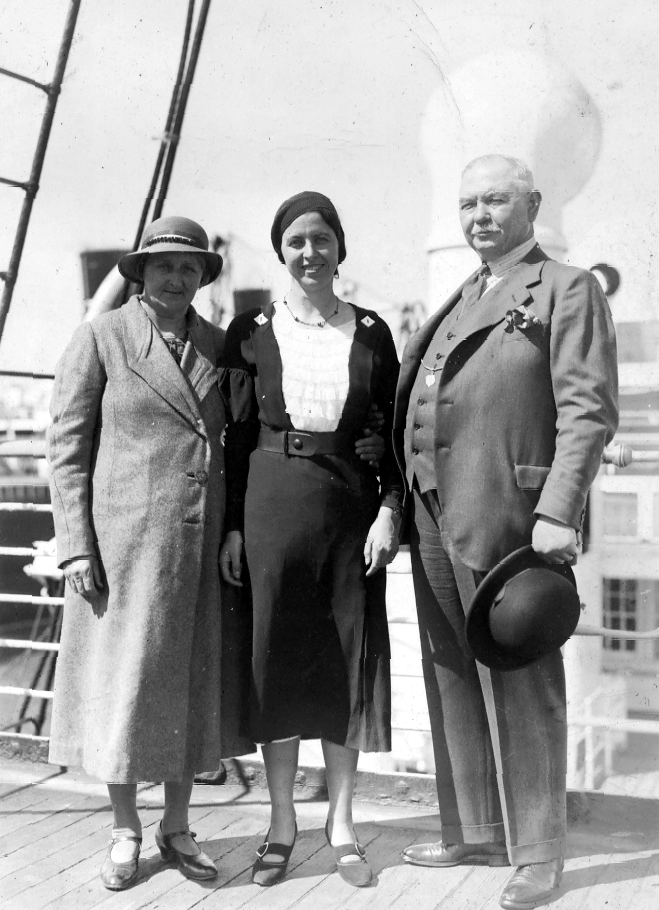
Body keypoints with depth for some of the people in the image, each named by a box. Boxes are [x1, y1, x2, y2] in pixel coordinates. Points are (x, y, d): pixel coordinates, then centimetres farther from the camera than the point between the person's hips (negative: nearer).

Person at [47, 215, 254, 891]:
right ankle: (125, 832, 24)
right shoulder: (100, 338, -2)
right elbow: (66, 447, -3)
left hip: (205, 543, 4)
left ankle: (177, 827, 27)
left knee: (193, 682, 10)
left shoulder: (219, 347, 9)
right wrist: (76, 546, -9)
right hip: (124, 541, -3)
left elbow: (231, 445, 13)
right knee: (122, 682, 6)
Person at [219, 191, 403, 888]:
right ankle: (281, 821, 20)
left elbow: (395, 430, 6)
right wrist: (233, 525, -1)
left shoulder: (371, 333, 6)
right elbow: (237, 434, 3)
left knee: (350, 658, 6)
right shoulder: (251, 331, 4)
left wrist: (389, 510, -5)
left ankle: (340, 821, 21)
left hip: (352, 505, 1)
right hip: (272, 505, -1)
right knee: (275, 654, 4)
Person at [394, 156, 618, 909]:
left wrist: (557, 513, -19)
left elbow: (588, 410, -9)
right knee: (453, 681, 13)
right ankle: (475, 832, 27)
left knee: (519, 688, 1)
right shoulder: (457, 304, 21)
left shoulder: (567, 290, 1)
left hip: (505, 522, -7)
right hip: (433, 521, 7)